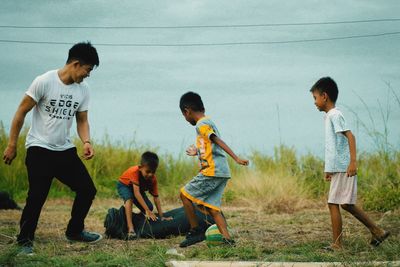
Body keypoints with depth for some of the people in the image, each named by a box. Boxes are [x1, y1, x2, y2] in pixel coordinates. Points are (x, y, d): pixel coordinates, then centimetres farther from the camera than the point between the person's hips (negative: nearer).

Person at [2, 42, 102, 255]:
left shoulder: (83, 89, 3)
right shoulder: (44, 82, -14)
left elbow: (82, 120, 11)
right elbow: (21, 112, -7)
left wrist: (86, 142, -9)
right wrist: (12, 145, -6)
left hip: (65, 150, 6)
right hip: (39, 149, -6)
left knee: (87, 189, 3)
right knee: (37, 196, -11)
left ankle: (74, 231, 23)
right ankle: (25, 240, 6)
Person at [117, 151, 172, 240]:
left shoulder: (153, 179, -23)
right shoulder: (135, 172, -40)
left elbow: (156, 197, -20)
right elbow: (136, 193, -45)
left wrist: (161, 217, -25)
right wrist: (147, 210, -48)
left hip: (139, 188, 5)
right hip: (124, 185, -5)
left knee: (150, 207, -13)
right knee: (129, 198, -37)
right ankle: (130, 229, -46)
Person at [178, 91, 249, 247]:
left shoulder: (202, 125, -8)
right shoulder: (209, 123, 20)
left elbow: (218, 141, -20)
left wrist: (236, 158, -29)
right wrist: (198, 152, 44)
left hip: (212, 172, -9)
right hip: (221, 173, 9)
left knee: (185, 194, 2)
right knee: (211, 207, 7)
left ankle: (195, 231, 5)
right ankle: (227, 239, -4)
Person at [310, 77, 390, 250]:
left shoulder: (334, 115, -13)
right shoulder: (330, 116, 17)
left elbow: (350, 136, -22)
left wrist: (353, 161, -29)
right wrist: (329, 168, 26)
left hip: (343, 169, -10)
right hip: (338, 168, 10)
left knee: (333, 203, -6)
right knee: (346, 204, 14)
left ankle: (337, 244, -1)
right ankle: (377, 231, 19)